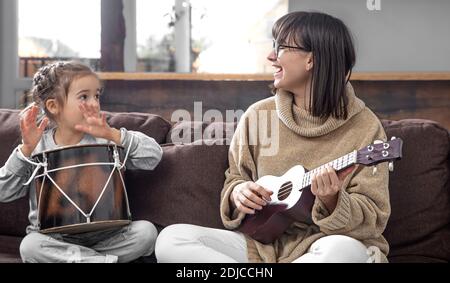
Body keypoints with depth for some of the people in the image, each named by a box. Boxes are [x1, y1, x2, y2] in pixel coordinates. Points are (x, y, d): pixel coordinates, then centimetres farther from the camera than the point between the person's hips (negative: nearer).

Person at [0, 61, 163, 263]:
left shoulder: (105, 142, 0)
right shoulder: (36, 146, 1)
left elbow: (153, 155, -10)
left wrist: (112, 134, -22)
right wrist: (26, 149, -16)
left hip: (103, 236, 1)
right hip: (53, 237, -1)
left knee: (146, 231, -22)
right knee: (30, 246, -31)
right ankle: (110, 260, -22)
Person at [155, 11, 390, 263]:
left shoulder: (364, 126, -6)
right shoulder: (258, 115, 4)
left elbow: (374, 218, -7)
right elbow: (235, 177, 16)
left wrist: (332, 200, -27)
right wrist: (238, 192, -7)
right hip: (264, 241, 4)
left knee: (343, 250, -41)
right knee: (171, 239, -21)